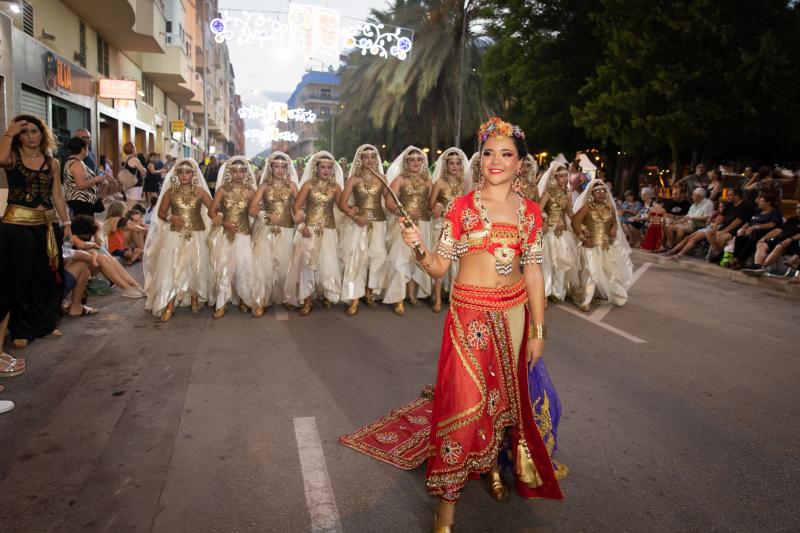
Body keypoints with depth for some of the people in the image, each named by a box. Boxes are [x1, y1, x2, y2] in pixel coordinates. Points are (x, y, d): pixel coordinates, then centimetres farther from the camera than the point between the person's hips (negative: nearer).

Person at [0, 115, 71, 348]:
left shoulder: (52, 163, 9)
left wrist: (66, 222, 6)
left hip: (47, 226, 4)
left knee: (48, 276, 10)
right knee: (21, 278, 4)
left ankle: (46, 324, 24)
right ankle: (22, 330, 16)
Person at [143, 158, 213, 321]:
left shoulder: (200, 191, 2)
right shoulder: (170, 191, 3)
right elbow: (160, 212, 8)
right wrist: (170, 218, -11)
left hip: (197, 236, 0)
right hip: (175, 236, 0)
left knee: (195, 268, 2)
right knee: (172, 269, -7)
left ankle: (194, 299, 21)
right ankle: (169, 306, -3)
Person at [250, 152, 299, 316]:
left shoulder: (291, 185, 7)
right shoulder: (264, 186, 4)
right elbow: (252, 209, -2)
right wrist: (268, 216, -15)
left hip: (286, 231, 1)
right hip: (266, 230, -1)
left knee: (284, 264, 3)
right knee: (263, 264, -7)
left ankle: (282, 297, 21)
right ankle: (260, 302, -1)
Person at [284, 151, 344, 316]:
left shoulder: (335, 186, 5)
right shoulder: (308, 184, 0)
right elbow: (296, 206, -3)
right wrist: (302, 225, -11)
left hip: (328, 231, 1)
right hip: (309, 229, -1)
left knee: (328, 264, 0)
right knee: (307, 264, -2)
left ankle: (327, 295, 23)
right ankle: (307, 301, 7)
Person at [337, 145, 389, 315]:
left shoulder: (382, 178, 7)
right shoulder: (354, 179, 2)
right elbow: (342, 203, -3)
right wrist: (354, 216, -15)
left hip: (378, 223, 2)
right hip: (358, 223, -1)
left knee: (378, 257, -1)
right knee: (356, 259, -5)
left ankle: (369, 291, 20)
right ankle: (354, 300, -1)